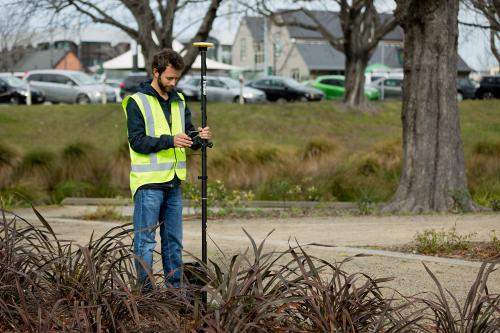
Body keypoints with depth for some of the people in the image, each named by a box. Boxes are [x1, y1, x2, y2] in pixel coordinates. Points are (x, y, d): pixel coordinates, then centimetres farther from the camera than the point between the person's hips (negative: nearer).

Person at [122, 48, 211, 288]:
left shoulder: (179, 101, 13)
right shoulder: (137, 102, -7)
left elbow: (188, 139, 14)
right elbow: (137, 141, -15)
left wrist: (199, 138, -9)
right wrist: (169, 140, -26)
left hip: (174, 182, 7)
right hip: (148, 183, -7)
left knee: (174, 241, 12)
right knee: (145, 241, -3)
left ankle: (175, 289, 19)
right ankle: (145, 291, 1)